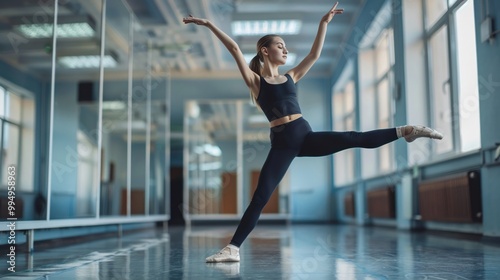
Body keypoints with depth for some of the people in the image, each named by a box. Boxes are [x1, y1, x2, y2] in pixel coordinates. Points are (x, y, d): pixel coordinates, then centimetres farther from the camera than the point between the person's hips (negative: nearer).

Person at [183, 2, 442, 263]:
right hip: (282, 143, -3)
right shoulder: (255, 81, 4)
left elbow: (315, 54, 15)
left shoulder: (291, 76, 16)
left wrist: (324, 23, 13)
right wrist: (210, 25, -9)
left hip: (305, 136, 3)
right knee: (260, 196, -9)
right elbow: (235, 49, -4)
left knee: (354, 138, -9)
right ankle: (233, 248, -7)